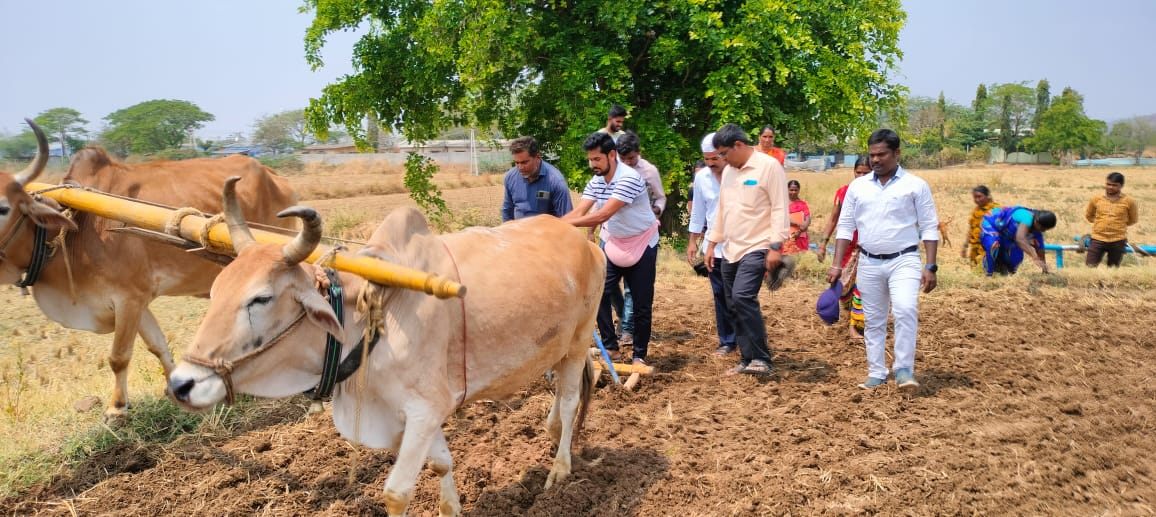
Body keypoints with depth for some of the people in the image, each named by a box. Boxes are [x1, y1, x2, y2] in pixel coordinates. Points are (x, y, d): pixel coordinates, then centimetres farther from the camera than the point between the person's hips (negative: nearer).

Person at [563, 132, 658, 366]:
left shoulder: (629, 178, -27)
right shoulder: (595, 182, -4)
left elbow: (603, 215, -34)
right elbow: (578, 212, -12)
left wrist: (566, 223, -39)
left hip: (642, 245, -6)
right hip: (613, 244, 6)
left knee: (642, 304, 1)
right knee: (599, 293, -2)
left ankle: (639, 355, 14)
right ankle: (610, 347, 10)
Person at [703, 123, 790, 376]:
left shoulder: (769, 166, -10)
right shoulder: (728, 171, 14)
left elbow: (779, 209, -13)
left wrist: (776, 246, -18)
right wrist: (712, 243, 19)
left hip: (756, 248, -8)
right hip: (730, 250, 8)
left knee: (743, 297, -22)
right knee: (735, 305, 7)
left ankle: (761, 358, -13)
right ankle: (748, 359, 16)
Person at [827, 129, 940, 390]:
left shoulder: (915, 185, -1)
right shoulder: (857, 186, 6)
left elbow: (929, 228, -1)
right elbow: (845, 227, 8)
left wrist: (930, 267, -8)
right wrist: (837, 265, 2)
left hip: (904, 260, -3)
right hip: (869, 263, 3)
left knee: (906, 310, -23)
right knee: (874, 320, 9)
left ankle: (904, 369, -10)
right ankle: (877, 373, 19)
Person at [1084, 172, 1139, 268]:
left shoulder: (1128, 201, -4)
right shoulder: (1096, 199, -1)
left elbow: (1133, 220, 10)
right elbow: (1088, 215, 15)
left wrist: (1119, 224, 8)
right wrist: (1101, 223, 9)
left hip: (1118, 241, 0)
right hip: (1098, 239, 1)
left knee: (1113, 269, 12)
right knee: (1089, 267, -4)